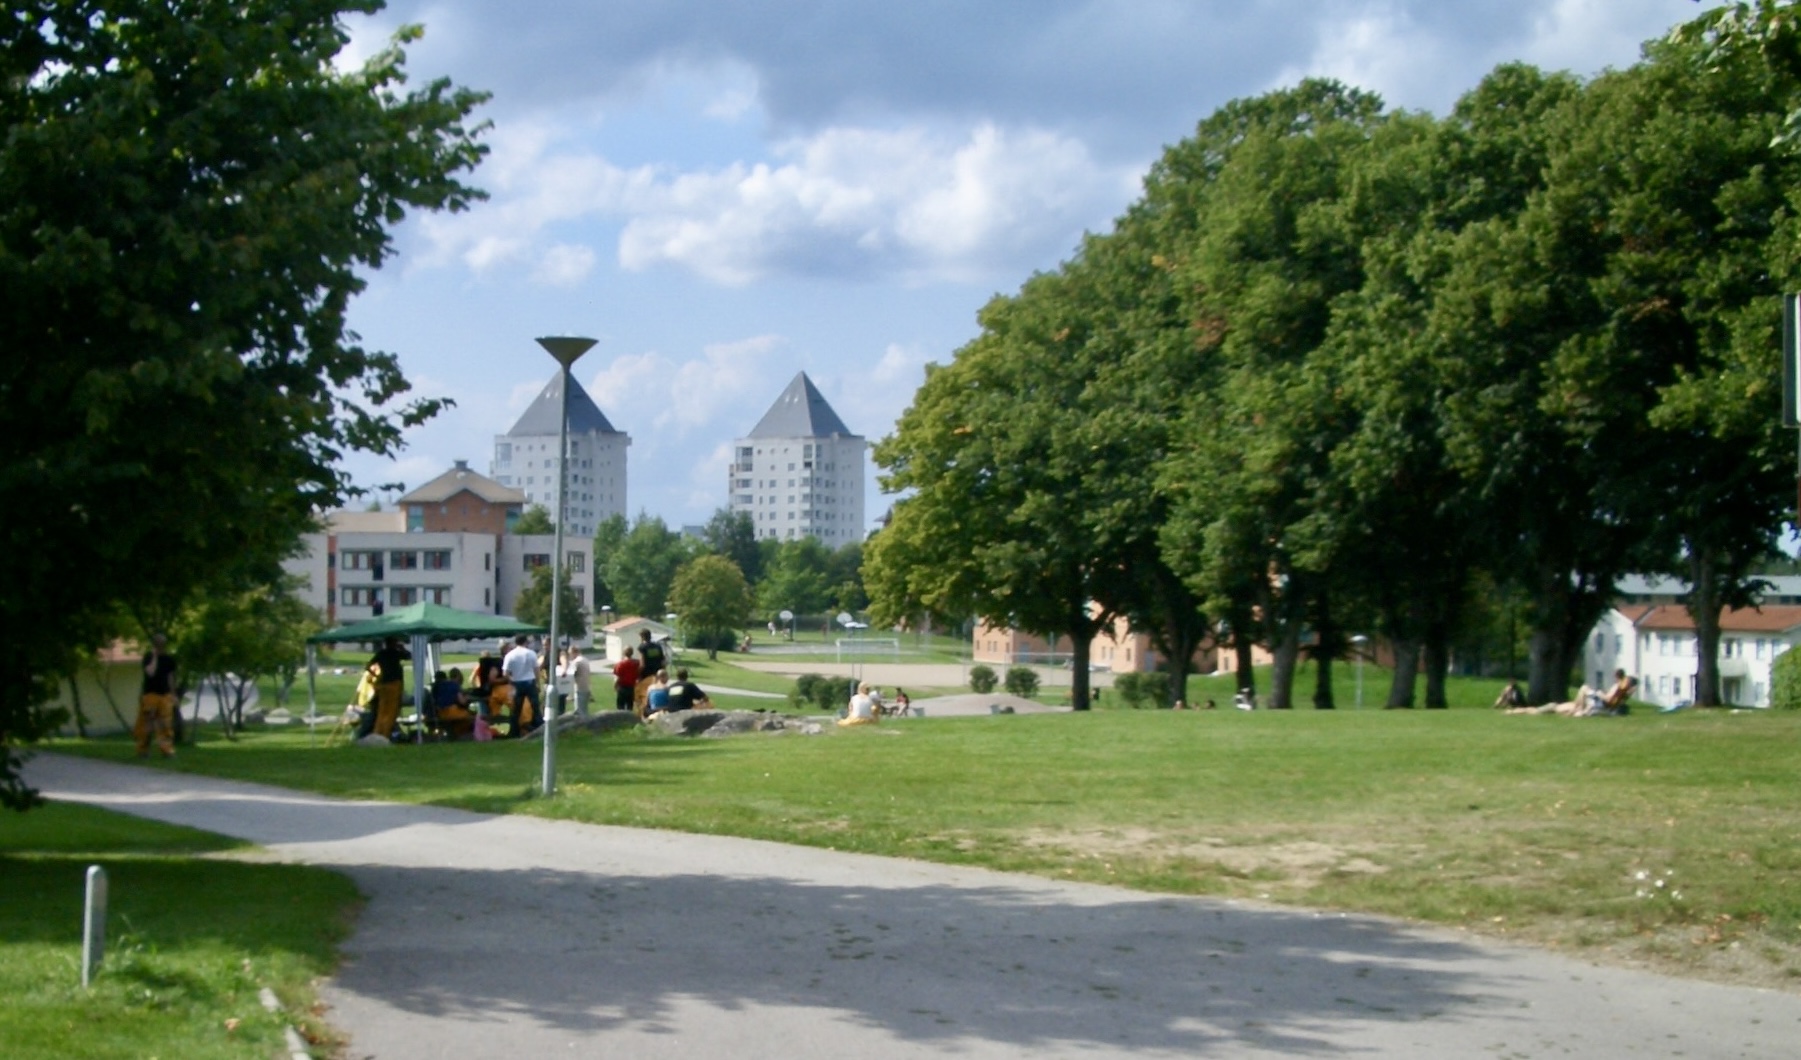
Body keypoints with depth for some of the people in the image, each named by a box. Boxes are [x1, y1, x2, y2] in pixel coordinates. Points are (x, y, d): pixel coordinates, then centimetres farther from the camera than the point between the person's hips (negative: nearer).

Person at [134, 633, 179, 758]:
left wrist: (173, 694, 16)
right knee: (147, 724, 1)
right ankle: (143, 750, 14)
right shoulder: (148, 657, -6)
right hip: (150, 694, -3)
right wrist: (154, 656, -17)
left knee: (166, 724, -6)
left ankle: (167, 750, -9)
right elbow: (150, 672, -22)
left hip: (165, 694, 3)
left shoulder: (169, 659, 8)